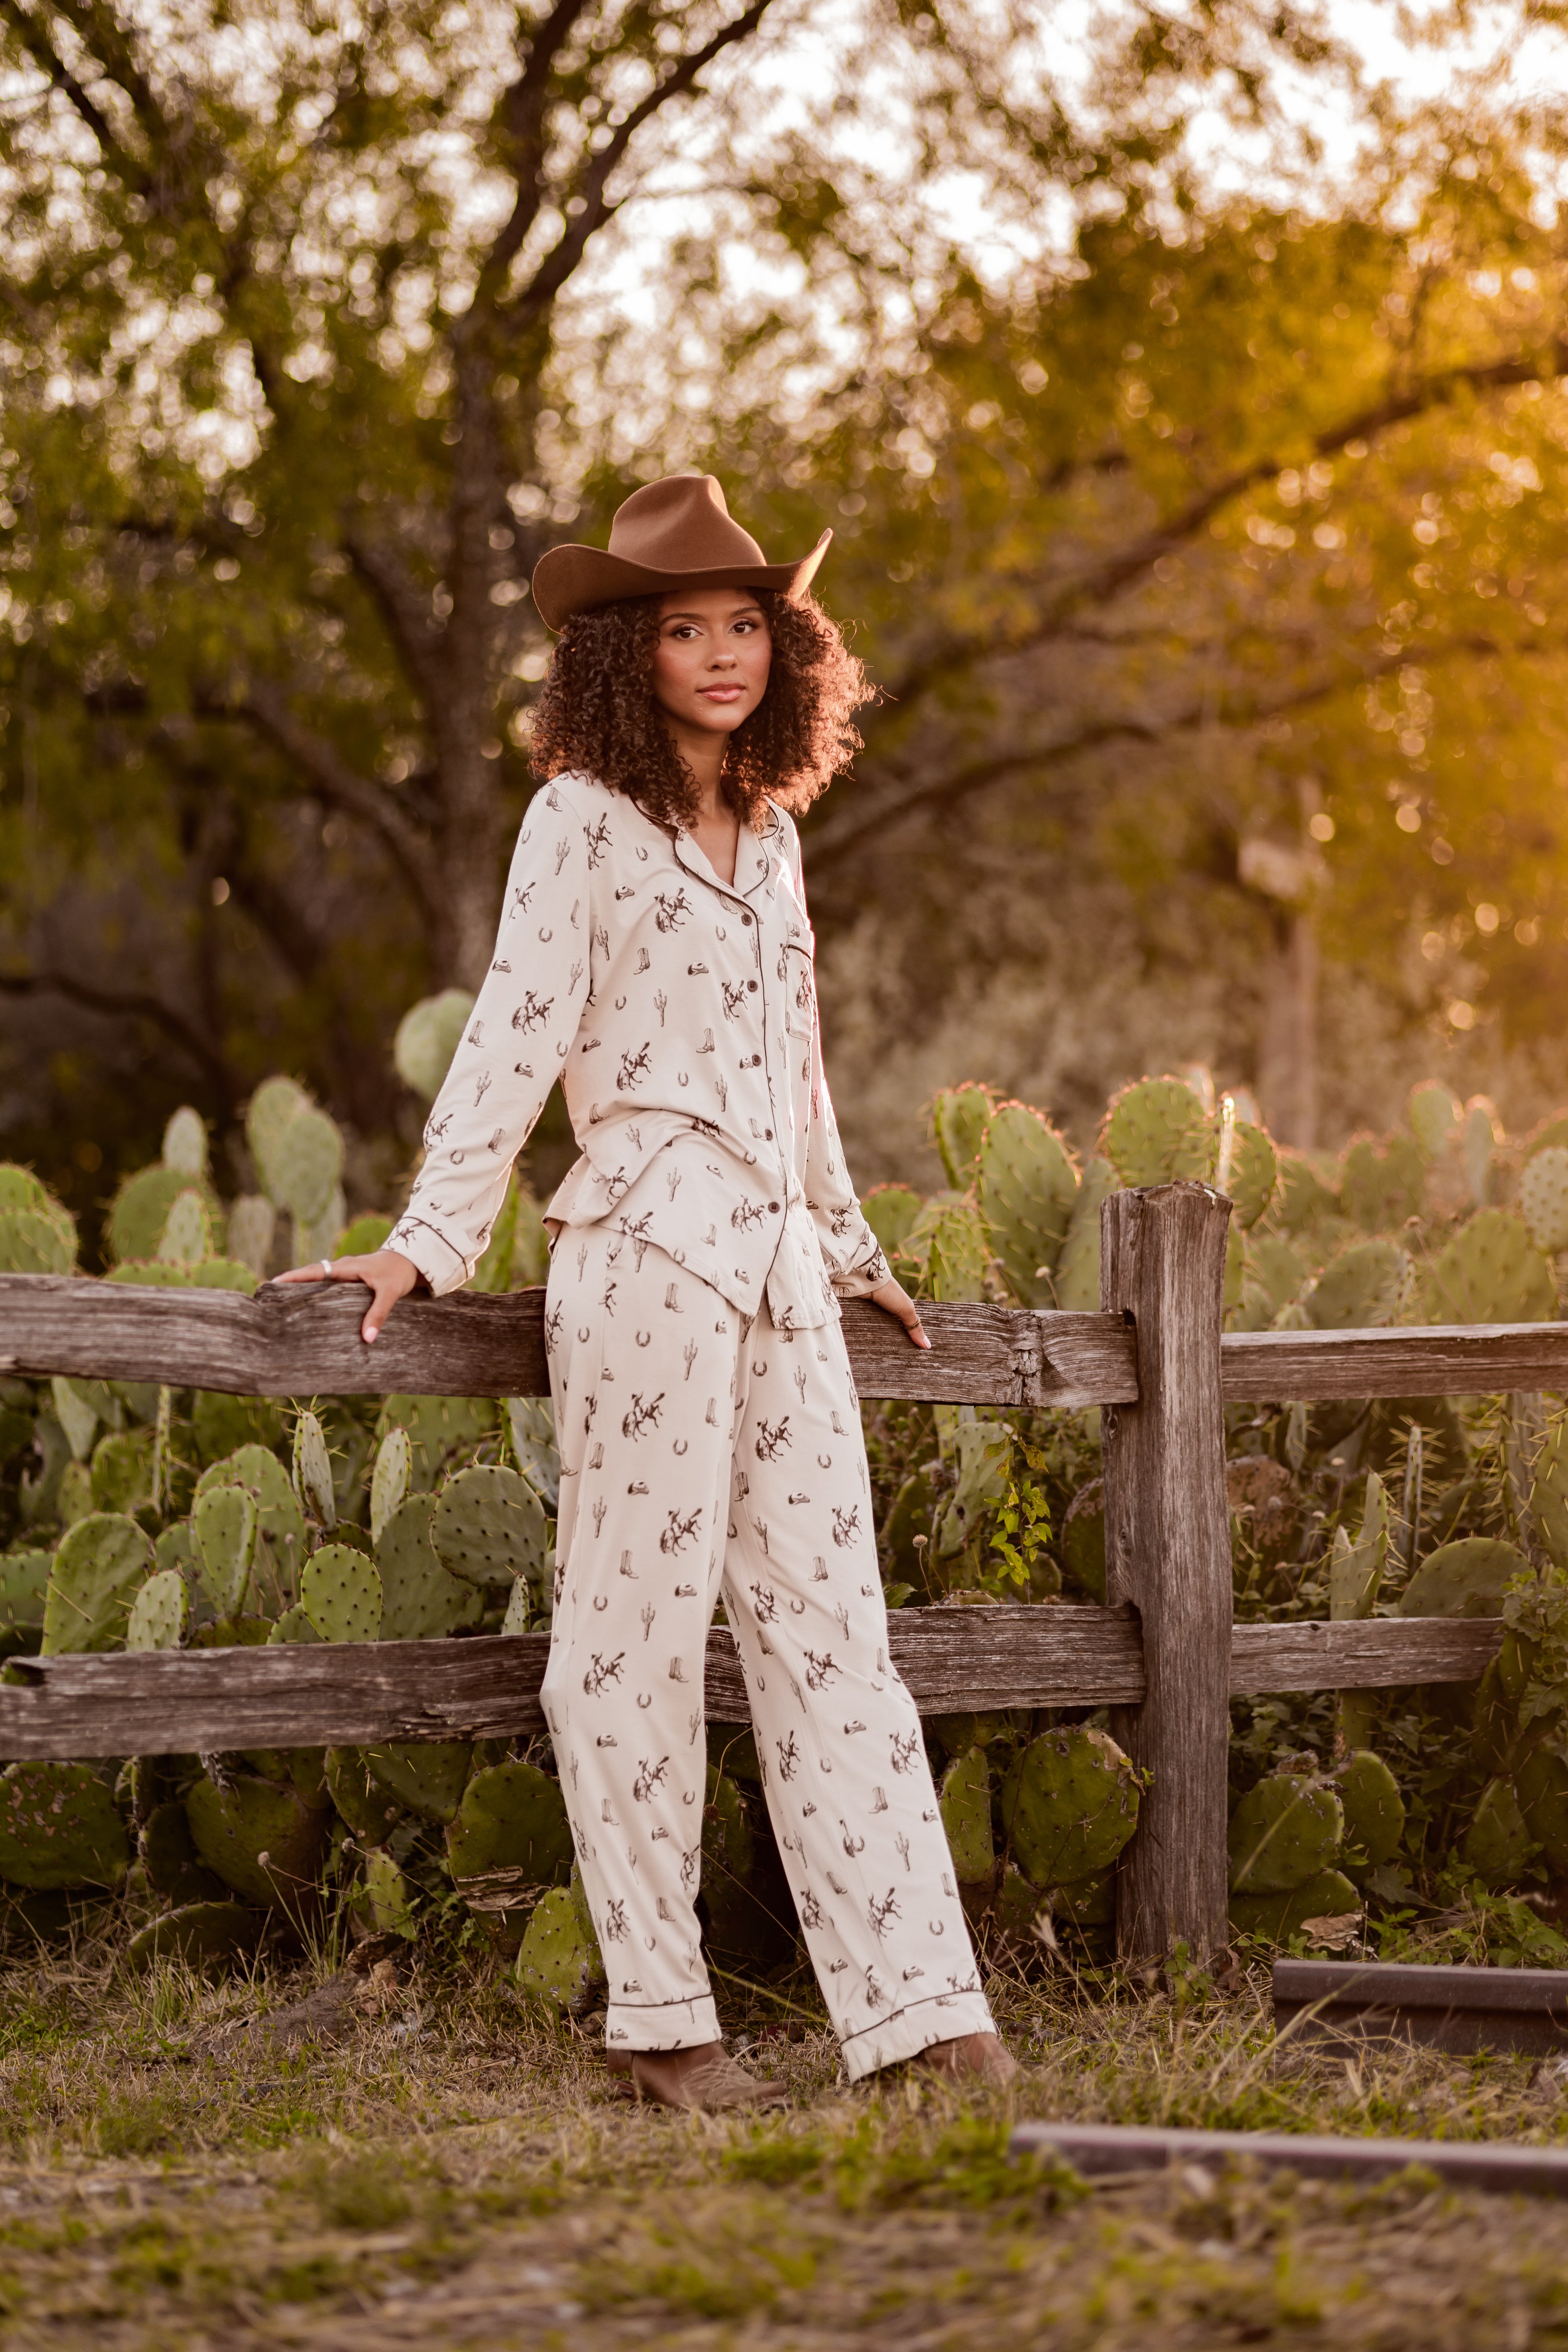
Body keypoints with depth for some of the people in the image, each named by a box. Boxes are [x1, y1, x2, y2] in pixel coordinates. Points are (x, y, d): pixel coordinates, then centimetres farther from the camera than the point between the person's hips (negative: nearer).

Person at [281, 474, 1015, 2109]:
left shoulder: (770, 830, 17)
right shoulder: (584, 821, -1)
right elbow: (516, 1032, -7)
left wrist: (850, 1245, 31)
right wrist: (429, 1240, -13)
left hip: (779, 1266, 6)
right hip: (647, 1254, -6)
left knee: (831, 1625, 3)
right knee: (639, 1630, -1)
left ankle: (918, 2004, 2)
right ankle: (659, 2018, 5)